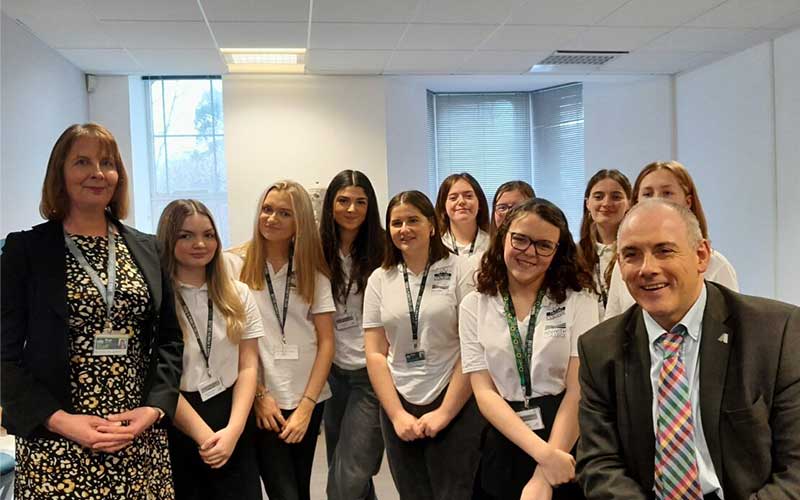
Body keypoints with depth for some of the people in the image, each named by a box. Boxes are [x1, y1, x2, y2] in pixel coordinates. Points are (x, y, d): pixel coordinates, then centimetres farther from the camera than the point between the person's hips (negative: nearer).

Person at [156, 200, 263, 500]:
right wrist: (204, 435, -13)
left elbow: (248, 367, 4)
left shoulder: (238, 294, 6)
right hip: (176, 428, -3)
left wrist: (233, 430, -9)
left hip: (233, 428, 3)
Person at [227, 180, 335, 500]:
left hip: (308, 400, 3)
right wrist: (259, 394, -7)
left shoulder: (313, 272, 5)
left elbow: (326, 342, 2)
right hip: (260, 401, -3)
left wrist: (306, 405, -6)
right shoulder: (234, 265, -2)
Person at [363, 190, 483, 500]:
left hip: (456, 407, -3)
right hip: (399, 408, 3)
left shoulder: (459, 272, -4)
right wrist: (397, 415, -5)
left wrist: (445, 412, -9)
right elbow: (375, 354, 3)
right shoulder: (379, 280, 5)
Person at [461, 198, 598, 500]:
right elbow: (484, 392, -7)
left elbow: (578, 390, -11)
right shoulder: (474, 306, -1)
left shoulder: (578, 300, -5)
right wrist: (542, 453, -20)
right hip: (504, 447, 1)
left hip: (569, 446, -1)